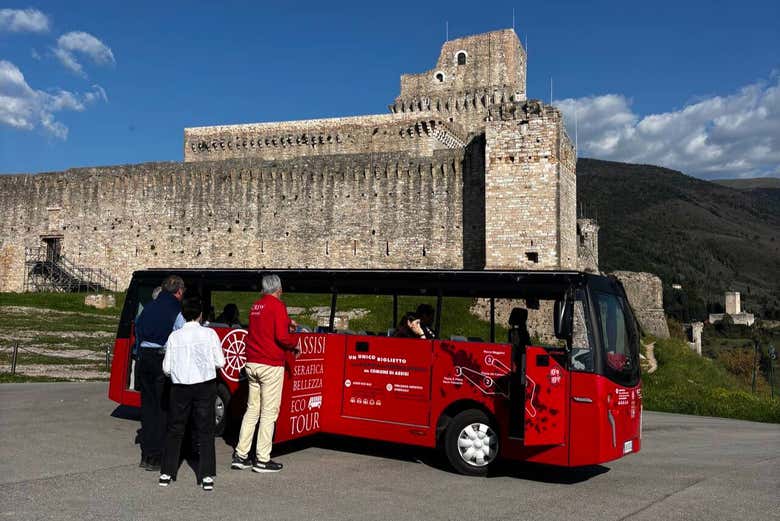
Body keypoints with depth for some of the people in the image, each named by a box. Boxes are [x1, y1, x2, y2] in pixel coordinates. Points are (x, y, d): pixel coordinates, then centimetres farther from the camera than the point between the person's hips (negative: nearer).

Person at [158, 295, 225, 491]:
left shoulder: (174, 336, -1)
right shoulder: (209, 334, -4)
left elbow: (166, 368, 0)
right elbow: (220, 362, -3)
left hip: (180, 387, 1)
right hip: (205, 386, -1)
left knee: (175, 430, 15)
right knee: (205, 431, 6)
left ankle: (166, 474, 19)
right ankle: (207, 476, 5)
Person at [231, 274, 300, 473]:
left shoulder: (255, 306, 13)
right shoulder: (277, 306, -10)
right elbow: (282, 336, -18)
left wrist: (287, 322, 36)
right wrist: (295, 344, 0)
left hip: (252, 363, 8)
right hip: (271, 365, -7)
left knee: (252, 409, 14)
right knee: (269, 412, -1)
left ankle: (240, 455, 15)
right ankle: (262, 460, 2)